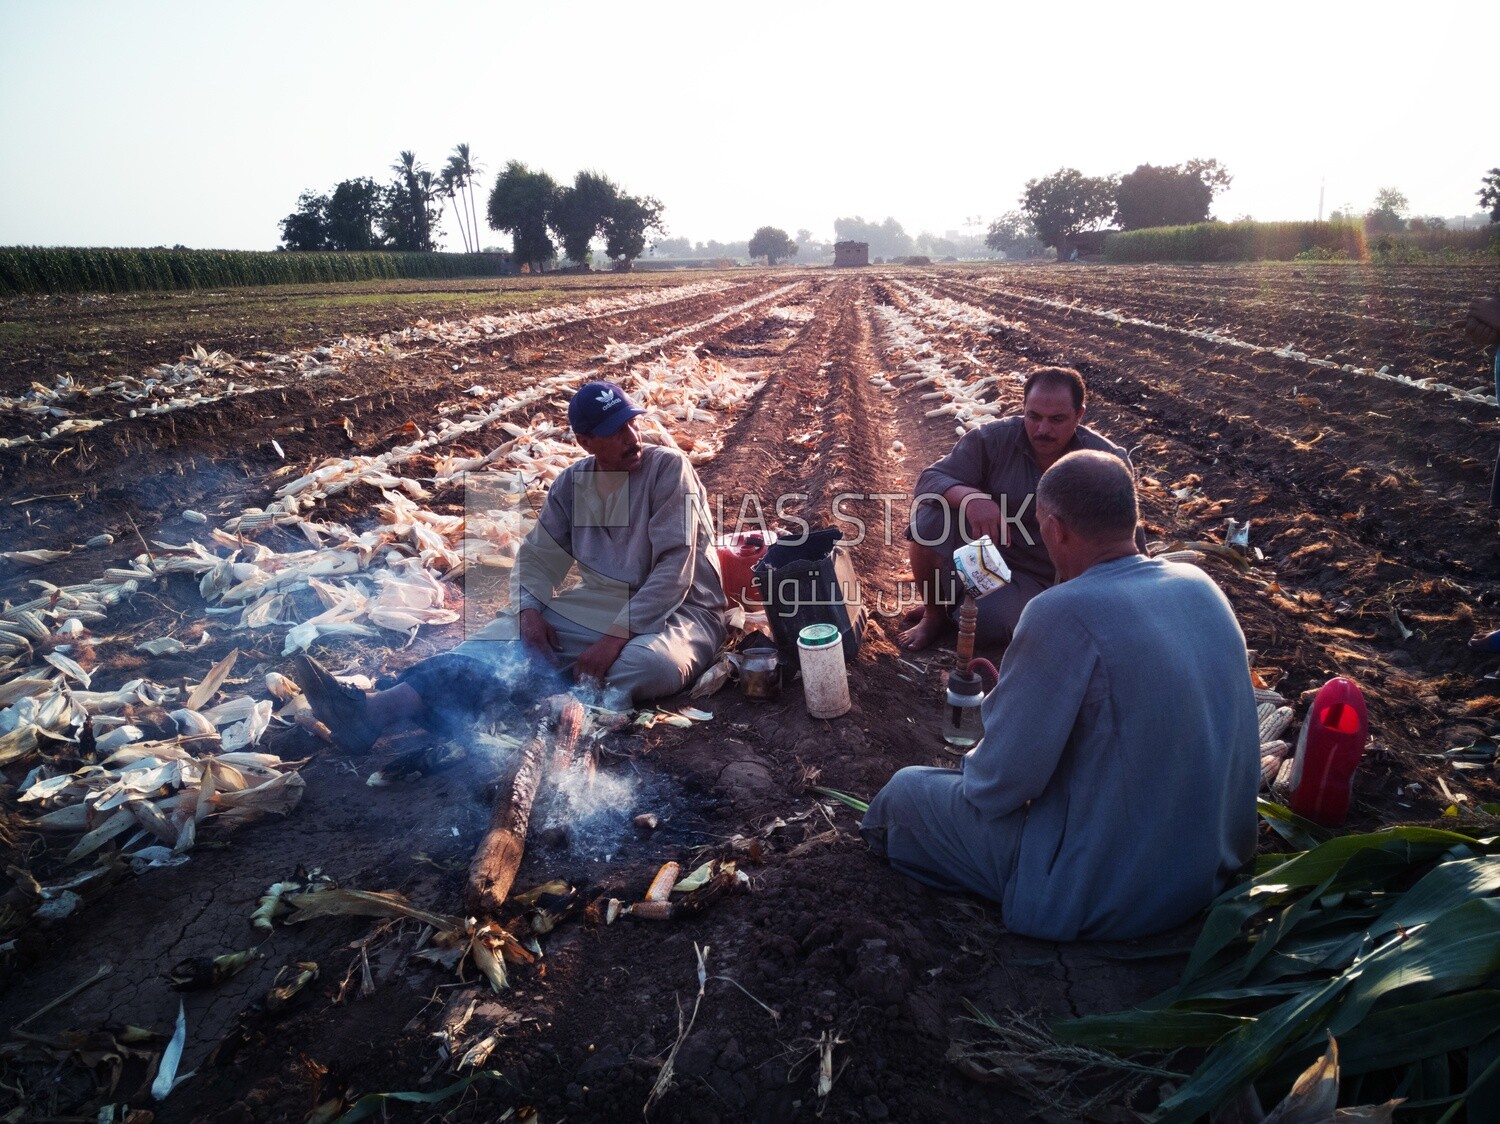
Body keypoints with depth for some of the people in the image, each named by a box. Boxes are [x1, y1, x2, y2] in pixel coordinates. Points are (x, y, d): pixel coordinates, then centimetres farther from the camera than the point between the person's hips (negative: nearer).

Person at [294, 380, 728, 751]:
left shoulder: (668, 467, -13)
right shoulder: (573, 482, 5)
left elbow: (675, 568, -20)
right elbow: (537, 555, 8)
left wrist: (617, 635, -26)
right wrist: (529, 609, -13)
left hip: (674, 611, -4)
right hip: (597, 605, 5)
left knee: (654, 663, -40)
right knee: (508, 633, -17)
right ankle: (380, 707, -35)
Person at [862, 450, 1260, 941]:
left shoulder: (1064, 613, -27)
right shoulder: (1200, 584, -3)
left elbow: (998, 784, -21)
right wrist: (1019, 692, 15)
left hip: (1108, 899, -7)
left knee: (906, 789, 6)